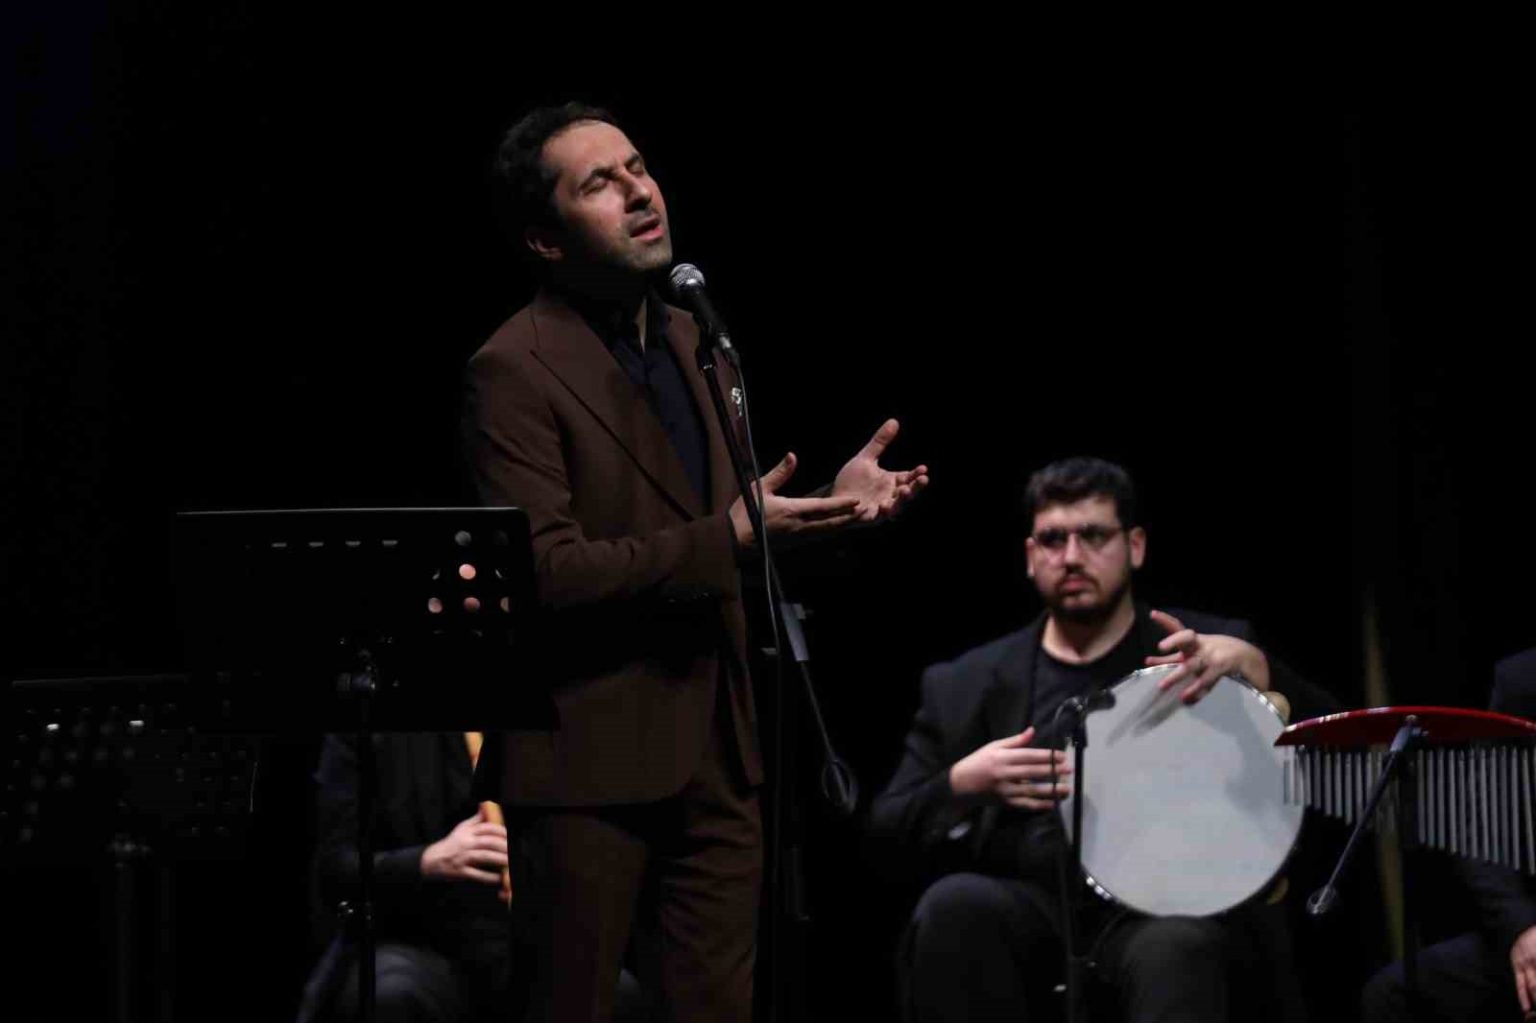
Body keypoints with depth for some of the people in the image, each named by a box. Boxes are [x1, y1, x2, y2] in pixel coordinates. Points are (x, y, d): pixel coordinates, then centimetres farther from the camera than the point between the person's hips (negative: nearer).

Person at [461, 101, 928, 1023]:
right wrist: (729, 538, -23)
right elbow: (545, 569, -19)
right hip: (593, 754, -7)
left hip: (718, 747, 7)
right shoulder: (517, 369, -11)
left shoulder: (695, 341, 13)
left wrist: (831, 505, 0)